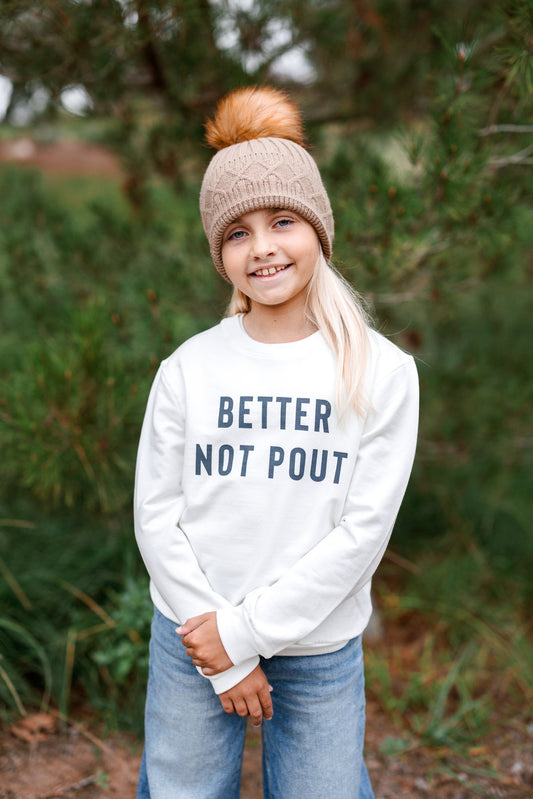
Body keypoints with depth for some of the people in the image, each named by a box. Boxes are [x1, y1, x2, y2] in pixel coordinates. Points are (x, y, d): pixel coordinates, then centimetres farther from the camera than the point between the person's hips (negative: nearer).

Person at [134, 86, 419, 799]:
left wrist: (244, 630, -12)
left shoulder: (383, 373, -8)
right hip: (192, 641, 1)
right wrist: (219, 651, -8)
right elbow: (156, 516, -4)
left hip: (321, 652, -1)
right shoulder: (189, 369, -5)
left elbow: (365, 530, -11)